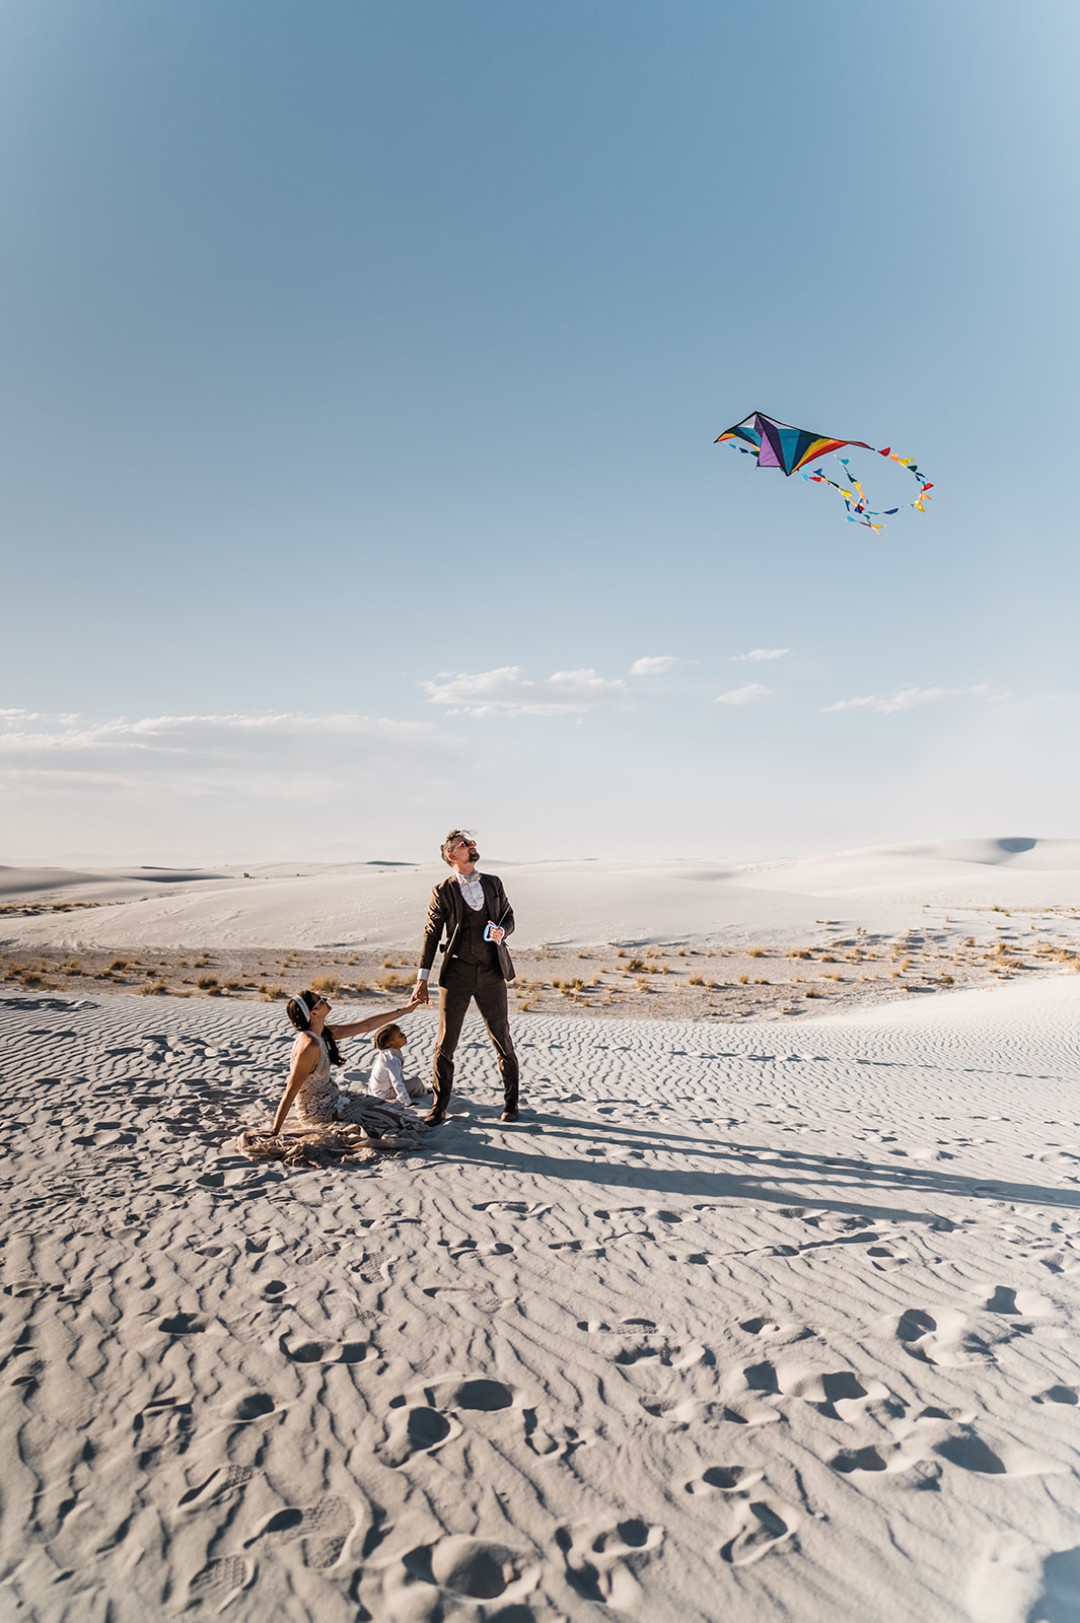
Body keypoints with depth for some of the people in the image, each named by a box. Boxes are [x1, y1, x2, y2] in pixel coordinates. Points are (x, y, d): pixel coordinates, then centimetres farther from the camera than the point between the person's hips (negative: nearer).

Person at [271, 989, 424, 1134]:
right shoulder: (309, 1045, -29)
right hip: (319, 1113, -9)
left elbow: (366, 1025, 4)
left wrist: (405, 1010, 7)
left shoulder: (325, 1033, -2)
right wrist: (275, 1132, -26)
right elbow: (291, 1091, -27)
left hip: (331, 1099, 9)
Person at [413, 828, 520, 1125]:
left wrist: (502, 931, -10)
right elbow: (431, 935, 0)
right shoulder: (443, 891, -2)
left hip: (491, 973, 2)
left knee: (502, 1041, 9)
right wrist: (422, 980, -3)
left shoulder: (493, 884, 8)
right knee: (445, 1044, 2)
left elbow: (509, 917, 16)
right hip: (457, 973, -2)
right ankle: (439, 1108, 15)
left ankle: (511, 1103, 25)